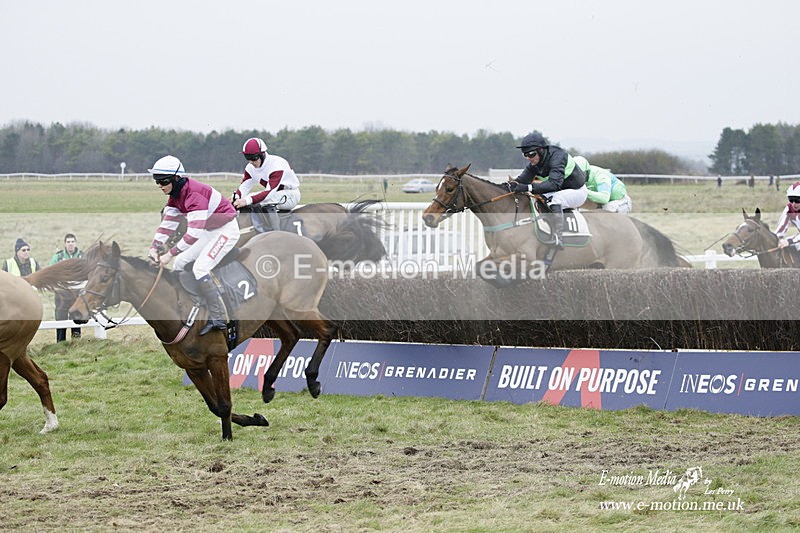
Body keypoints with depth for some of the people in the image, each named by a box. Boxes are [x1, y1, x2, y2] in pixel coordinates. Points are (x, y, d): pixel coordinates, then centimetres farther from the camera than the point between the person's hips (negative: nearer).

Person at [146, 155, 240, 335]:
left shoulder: (194, 194, -31)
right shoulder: (175, 195, 0)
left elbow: (193, 233, -35)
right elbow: (167, 224, 2)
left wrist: (170, 254, -34)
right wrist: (154, 247, -12)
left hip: (227, 230, -10)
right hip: (209, 231, 10)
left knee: (200, 268, -21)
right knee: (180, 264, 6)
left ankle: (217, 319, -14)